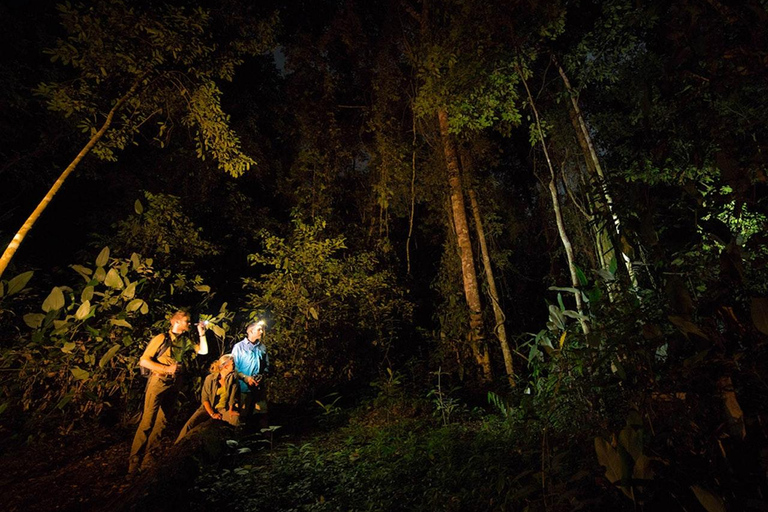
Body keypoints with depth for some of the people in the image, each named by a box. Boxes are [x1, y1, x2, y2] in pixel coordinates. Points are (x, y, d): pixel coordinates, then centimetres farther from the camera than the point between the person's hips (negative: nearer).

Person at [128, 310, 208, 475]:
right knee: (147, 421, -4)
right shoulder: (162, 338, -9)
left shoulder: (185, 341, 8)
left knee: (162, 421, 11)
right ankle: (134, 460, 9)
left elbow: (203, 351, 13)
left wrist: (202, 334, 3)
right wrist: (167, 369, -18)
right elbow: (143, 361, -10)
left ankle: (147, 456, 24)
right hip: (158, 382, -6)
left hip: (174, 385, 6)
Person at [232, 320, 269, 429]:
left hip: (259, 387, 3)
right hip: (244, 387, -3)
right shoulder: (239, 347, -2)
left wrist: (262, 375, -5)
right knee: (244, 415, 8)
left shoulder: (262, 348, 8)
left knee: (263, 413, 5)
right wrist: (245, 377, -15)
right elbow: (233, 366, -6)